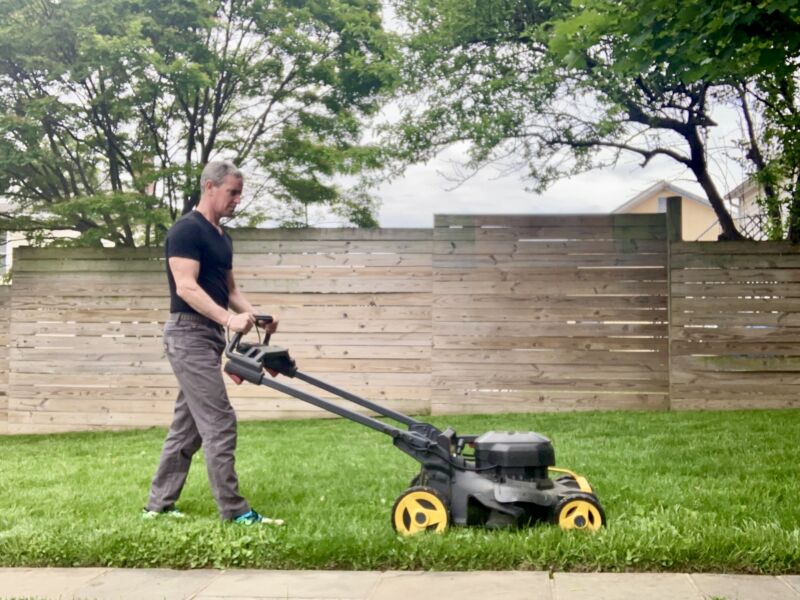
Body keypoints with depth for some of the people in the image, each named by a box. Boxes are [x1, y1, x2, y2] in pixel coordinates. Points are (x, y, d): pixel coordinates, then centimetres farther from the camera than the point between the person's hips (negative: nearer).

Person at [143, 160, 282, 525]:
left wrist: (255, 316, 3)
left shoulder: (222, 237, 16)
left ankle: (159, 505, 21)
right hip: (189, 334, -10)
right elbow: (186, 287, -22)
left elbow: (228, 290, 20)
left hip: (210, 335, 10)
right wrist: (230, 319, -30)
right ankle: (234, 511, -4)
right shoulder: (187, 230, -12)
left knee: (187, 426, 12)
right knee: (219, 422, -9)